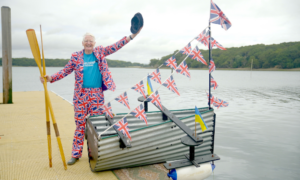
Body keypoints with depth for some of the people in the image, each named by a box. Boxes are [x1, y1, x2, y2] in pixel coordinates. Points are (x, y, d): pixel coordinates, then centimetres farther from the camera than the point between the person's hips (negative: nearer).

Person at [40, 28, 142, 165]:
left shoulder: (100, 52, 7)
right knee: (80, 124, 4)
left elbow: (116, 46, 2)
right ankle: (76, 154, 15)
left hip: (97, 94, 0)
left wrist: (132, 36, -4)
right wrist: (51, 78, -6)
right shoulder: (76, 56, 6)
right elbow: (65, 71, 8)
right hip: (81, 95, 0)